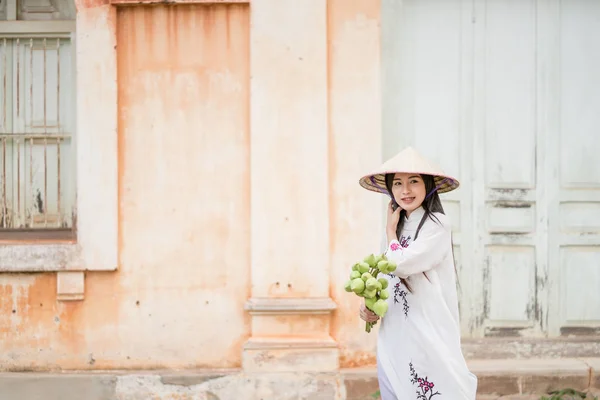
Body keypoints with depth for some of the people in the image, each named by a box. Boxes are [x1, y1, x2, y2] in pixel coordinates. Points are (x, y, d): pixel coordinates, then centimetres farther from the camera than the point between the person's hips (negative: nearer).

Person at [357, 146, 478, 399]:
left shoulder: (436, 226, -10)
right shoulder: (398, 227, 12)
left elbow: (400, 264, -20)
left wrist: (390, 230, -2)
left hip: (428, 339, -7)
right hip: (392, 340, 7)